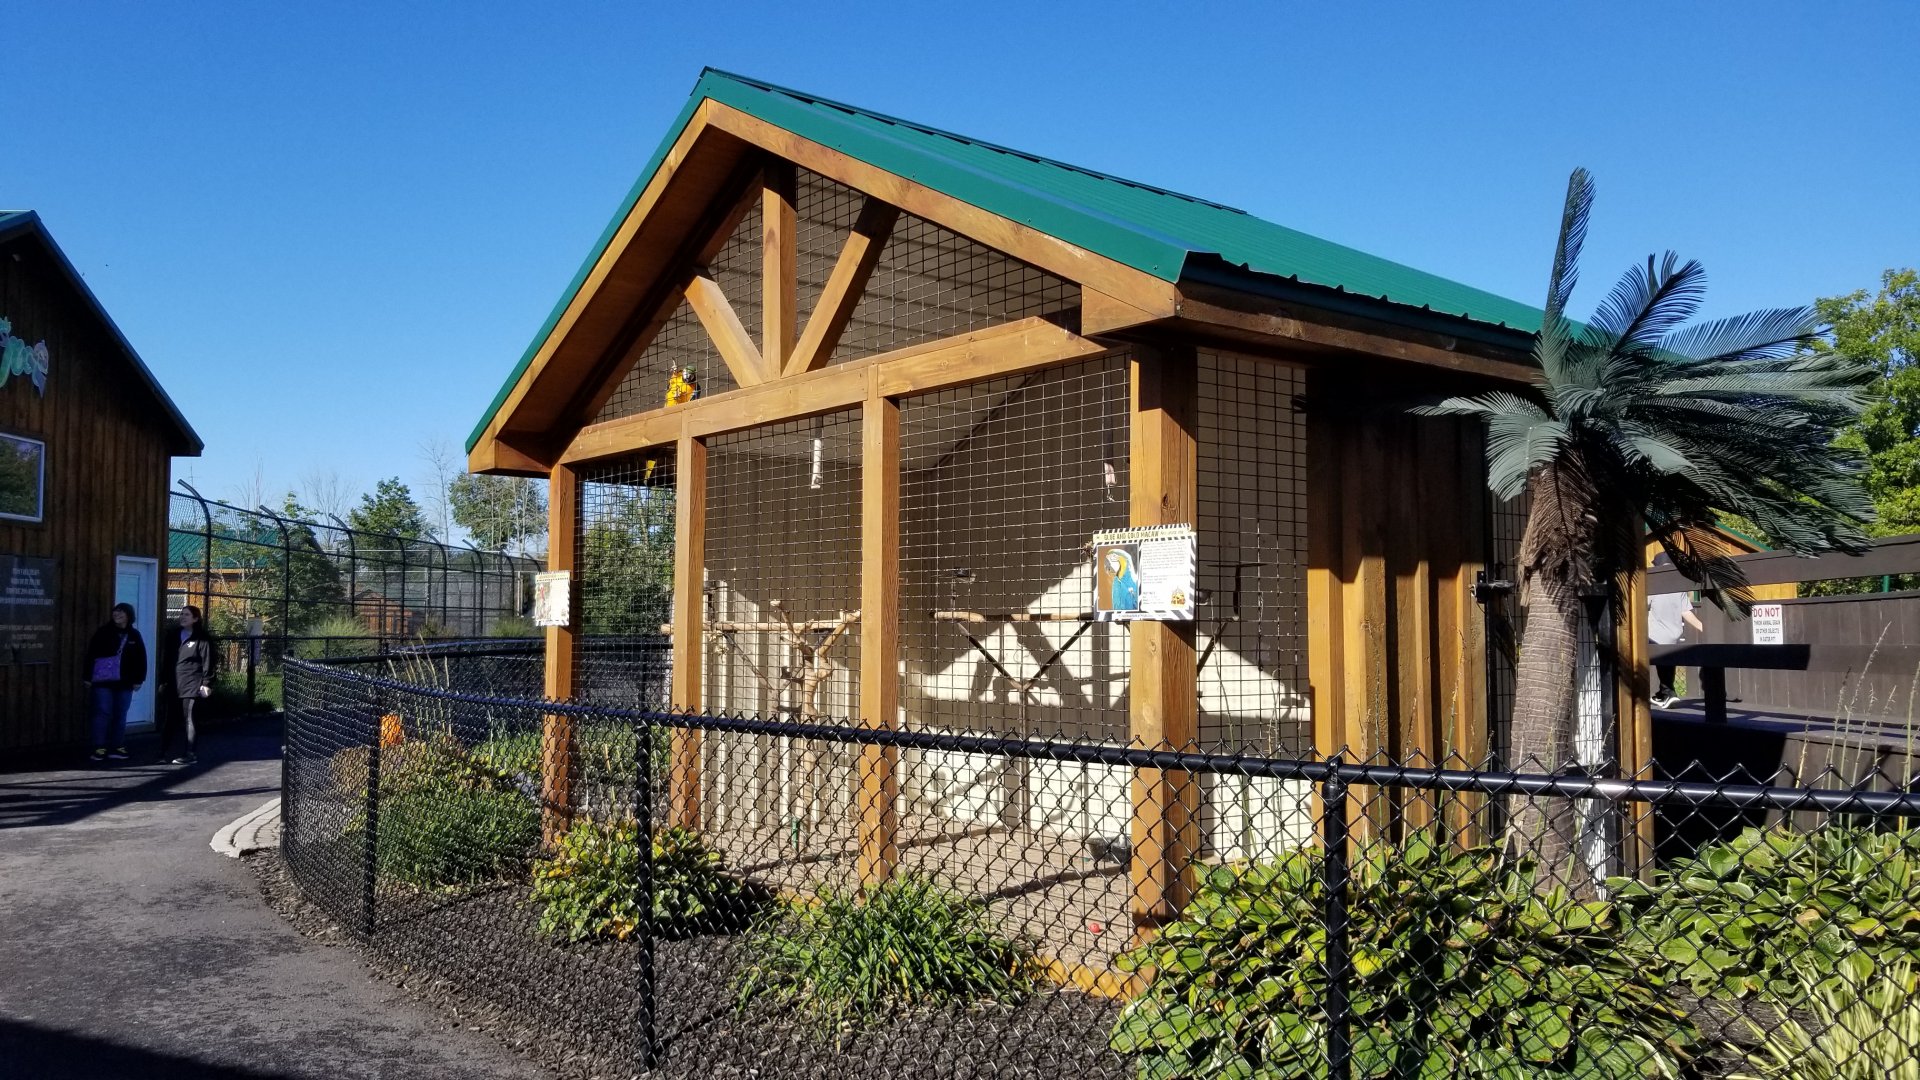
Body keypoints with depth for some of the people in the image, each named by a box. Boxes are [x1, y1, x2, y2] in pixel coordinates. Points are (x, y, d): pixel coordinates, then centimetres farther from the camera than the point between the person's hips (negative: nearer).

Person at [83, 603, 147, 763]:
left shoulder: (134, 635, 6)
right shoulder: (103, 632, -1)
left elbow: (140, 658, 9)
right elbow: (90, 655, 0)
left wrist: (138, 679, 5)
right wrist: (88, 677, -3)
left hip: (124, 682, 3)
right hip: (103, 681, -3)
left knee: (120, 715, 7)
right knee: (103, 713, -3)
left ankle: (117, 748, 14)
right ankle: (99, 748, 2)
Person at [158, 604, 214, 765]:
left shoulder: (202, 639, -1)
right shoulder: (172, 637, 16)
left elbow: (208, 662, -4)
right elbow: (165, 661, 18)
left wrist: (206, 683, -10)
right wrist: (163, 681, 13)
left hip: (191, 686, -5)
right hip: (173, 686, 5)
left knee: (187, 720, -2)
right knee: (170, 720, 5)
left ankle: (190, 754, 3)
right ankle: (162, 753, 7)